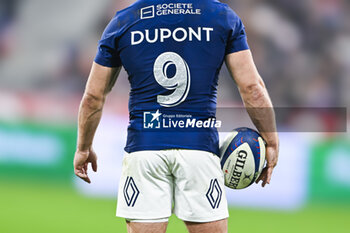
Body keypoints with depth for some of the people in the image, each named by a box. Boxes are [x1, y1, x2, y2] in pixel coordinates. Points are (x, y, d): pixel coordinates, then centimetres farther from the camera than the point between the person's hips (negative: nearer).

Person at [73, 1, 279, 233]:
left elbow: (93, 96, 10)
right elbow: (252, 87, 1)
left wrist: (83, 149, 23)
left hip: (143, 148, 0)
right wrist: (271, 144, 10)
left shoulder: (122, 22, 6)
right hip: (200, 145, 0)